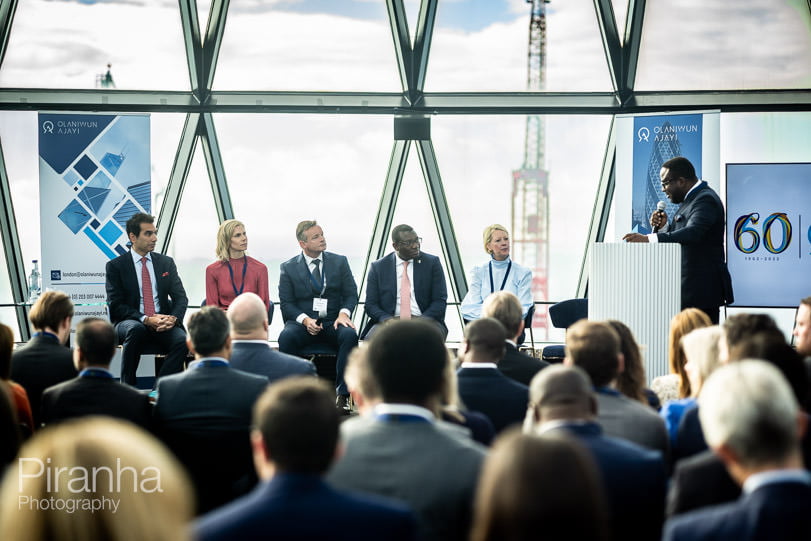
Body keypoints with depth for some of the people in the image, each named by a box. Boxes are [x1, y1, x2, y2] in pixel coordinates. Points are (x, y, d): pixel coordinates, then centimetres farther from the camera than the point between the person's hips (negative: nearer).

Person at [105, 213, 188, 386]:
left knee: (182, 340, -30)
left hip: (163, 323, 3)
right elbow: (116, 305, -4)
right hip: (129, 322, -3)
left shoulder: (166, 262, 14)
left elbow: (180, 297, 9)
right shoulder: (115, 266, 3)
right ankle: (127, 389, -27)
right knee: (136, 329, -38)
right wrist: (146, 319, -19)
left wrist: (173, 318, -14)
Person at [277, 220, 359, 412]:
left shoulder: (339, 262, 9)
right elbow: (286, 303, 1)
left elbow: (351, 294, 7)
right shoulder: (289, 268, 5)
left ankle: (342, 394, -30)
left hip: (333, 322, 1)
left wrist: (343, 313, -14)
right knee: (286, 337, -34)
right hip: (302, 322, -1)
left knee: (349, 335, -33)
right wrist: (305, 319, -17)